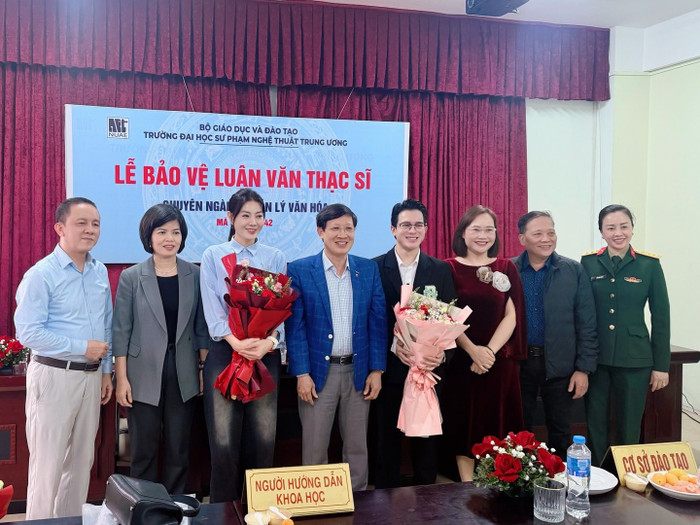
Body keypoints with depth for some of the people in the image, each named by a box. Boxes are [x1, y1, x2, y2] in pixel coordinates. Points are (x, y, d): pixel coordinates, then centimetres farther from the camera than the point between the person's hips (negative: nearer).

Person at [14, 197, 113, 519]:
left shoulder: (100, 272, 8)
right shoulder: (41, 274, -12)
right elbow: (27, 332, -18)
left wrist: (106, 370, 12)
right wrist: (82, 348, -18)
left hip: (91, 375, 6)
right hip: (54, 375, -6)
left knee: (82, 460, 15)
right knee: (48, 463, 2)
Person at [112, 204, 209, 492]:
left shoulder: (194, 275, 3)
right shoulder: (131, 277, -2)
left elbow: (201, 326, 7)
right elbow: (121, 331, -2)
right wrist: (122, 378, -6)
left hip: (183, 375, 2)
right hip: (144, 376, -2)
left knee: (178, 450, 10)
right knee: (143, 450, 6)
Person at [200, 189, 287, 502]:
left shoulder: (275, 258, 11)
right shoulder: (213, 256, 6)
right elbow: (211, 307, -3)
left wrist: (268, 342, -16)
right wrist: (235, 341, -19)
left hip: (266, 355, 2)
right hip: (224, 352, -1)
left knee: (263, 438, 3)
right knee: (224, 441, -3)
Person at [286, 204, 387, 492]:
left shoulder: (369, 269, 5)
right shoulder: (299, 270, -4)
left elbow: (377, 322, 4)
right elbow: (295, 326, -6)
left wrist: (376, 369, -1)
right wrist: (302, 373, -11)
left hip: (358, 371, 3)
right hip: (318, 371, -2)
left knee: (357, 446, 13)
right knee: (314, 449, 6)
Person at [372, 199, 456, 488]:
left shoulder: (441, 270, 6)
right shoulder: (374, 268, 0)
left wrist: (443, 354, -12)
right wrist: (393, 346, -18)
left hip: (429, 368, 2)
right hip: (389, 368, -1)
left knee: (426, 441, 10)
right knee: (387, 440, 9)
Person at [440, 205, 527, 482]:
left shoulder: (506, 268, 5)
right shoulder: (450, 269, 0)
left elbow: (511, 316, 1)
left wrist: (489, 351, -11)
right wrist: (473, 351, -15)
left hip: (500, 362, 2)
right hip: (461, 362, -1)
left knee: (496, 426, 6)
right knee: (464, 425, 4)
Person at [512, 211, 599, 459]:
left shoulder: (574, 271, -2)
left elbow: (586, 325, -2)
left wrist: (584, 369, -6)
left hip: (560, 365, 0)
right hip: (517, 364, 1)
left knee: (560, 433, 12)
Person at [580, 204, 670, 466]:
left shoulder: (649, 265, 0)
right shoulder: (588, 263, 2)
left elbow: (661, 317, 2)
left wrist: (661, 365, 0)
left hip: (634, 359, -1)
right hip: (595, 357, 1)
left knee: (629, 429, 7)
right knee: (595, 426, 8)